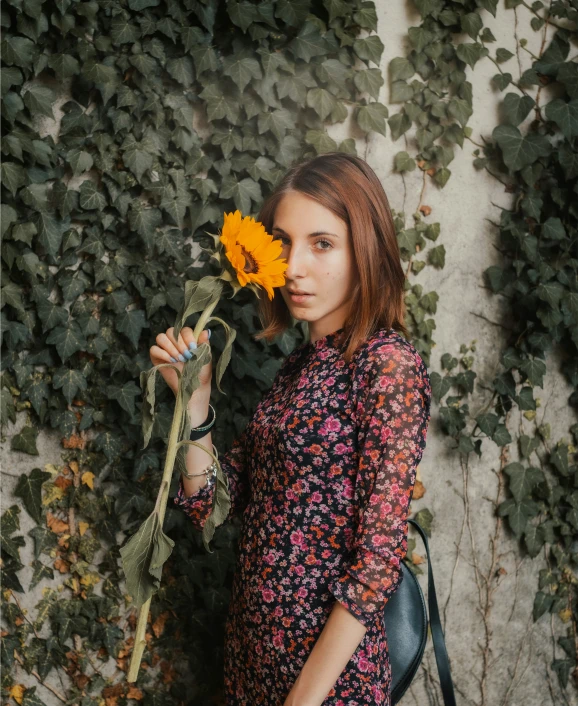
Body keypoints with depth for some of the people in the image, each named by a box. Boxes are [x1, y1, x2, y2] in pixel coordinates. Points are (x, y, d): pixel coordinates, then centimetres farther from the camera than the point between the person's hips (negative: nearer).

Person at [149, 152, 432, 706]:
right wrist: (194, 399, -6)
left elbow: (377, 560, -20)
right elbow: (210, 505, 5)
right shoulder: (300, 363, 7)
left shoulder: (389, 365, -16)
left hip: (327, 660, -7)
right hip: (253, 641, 7)